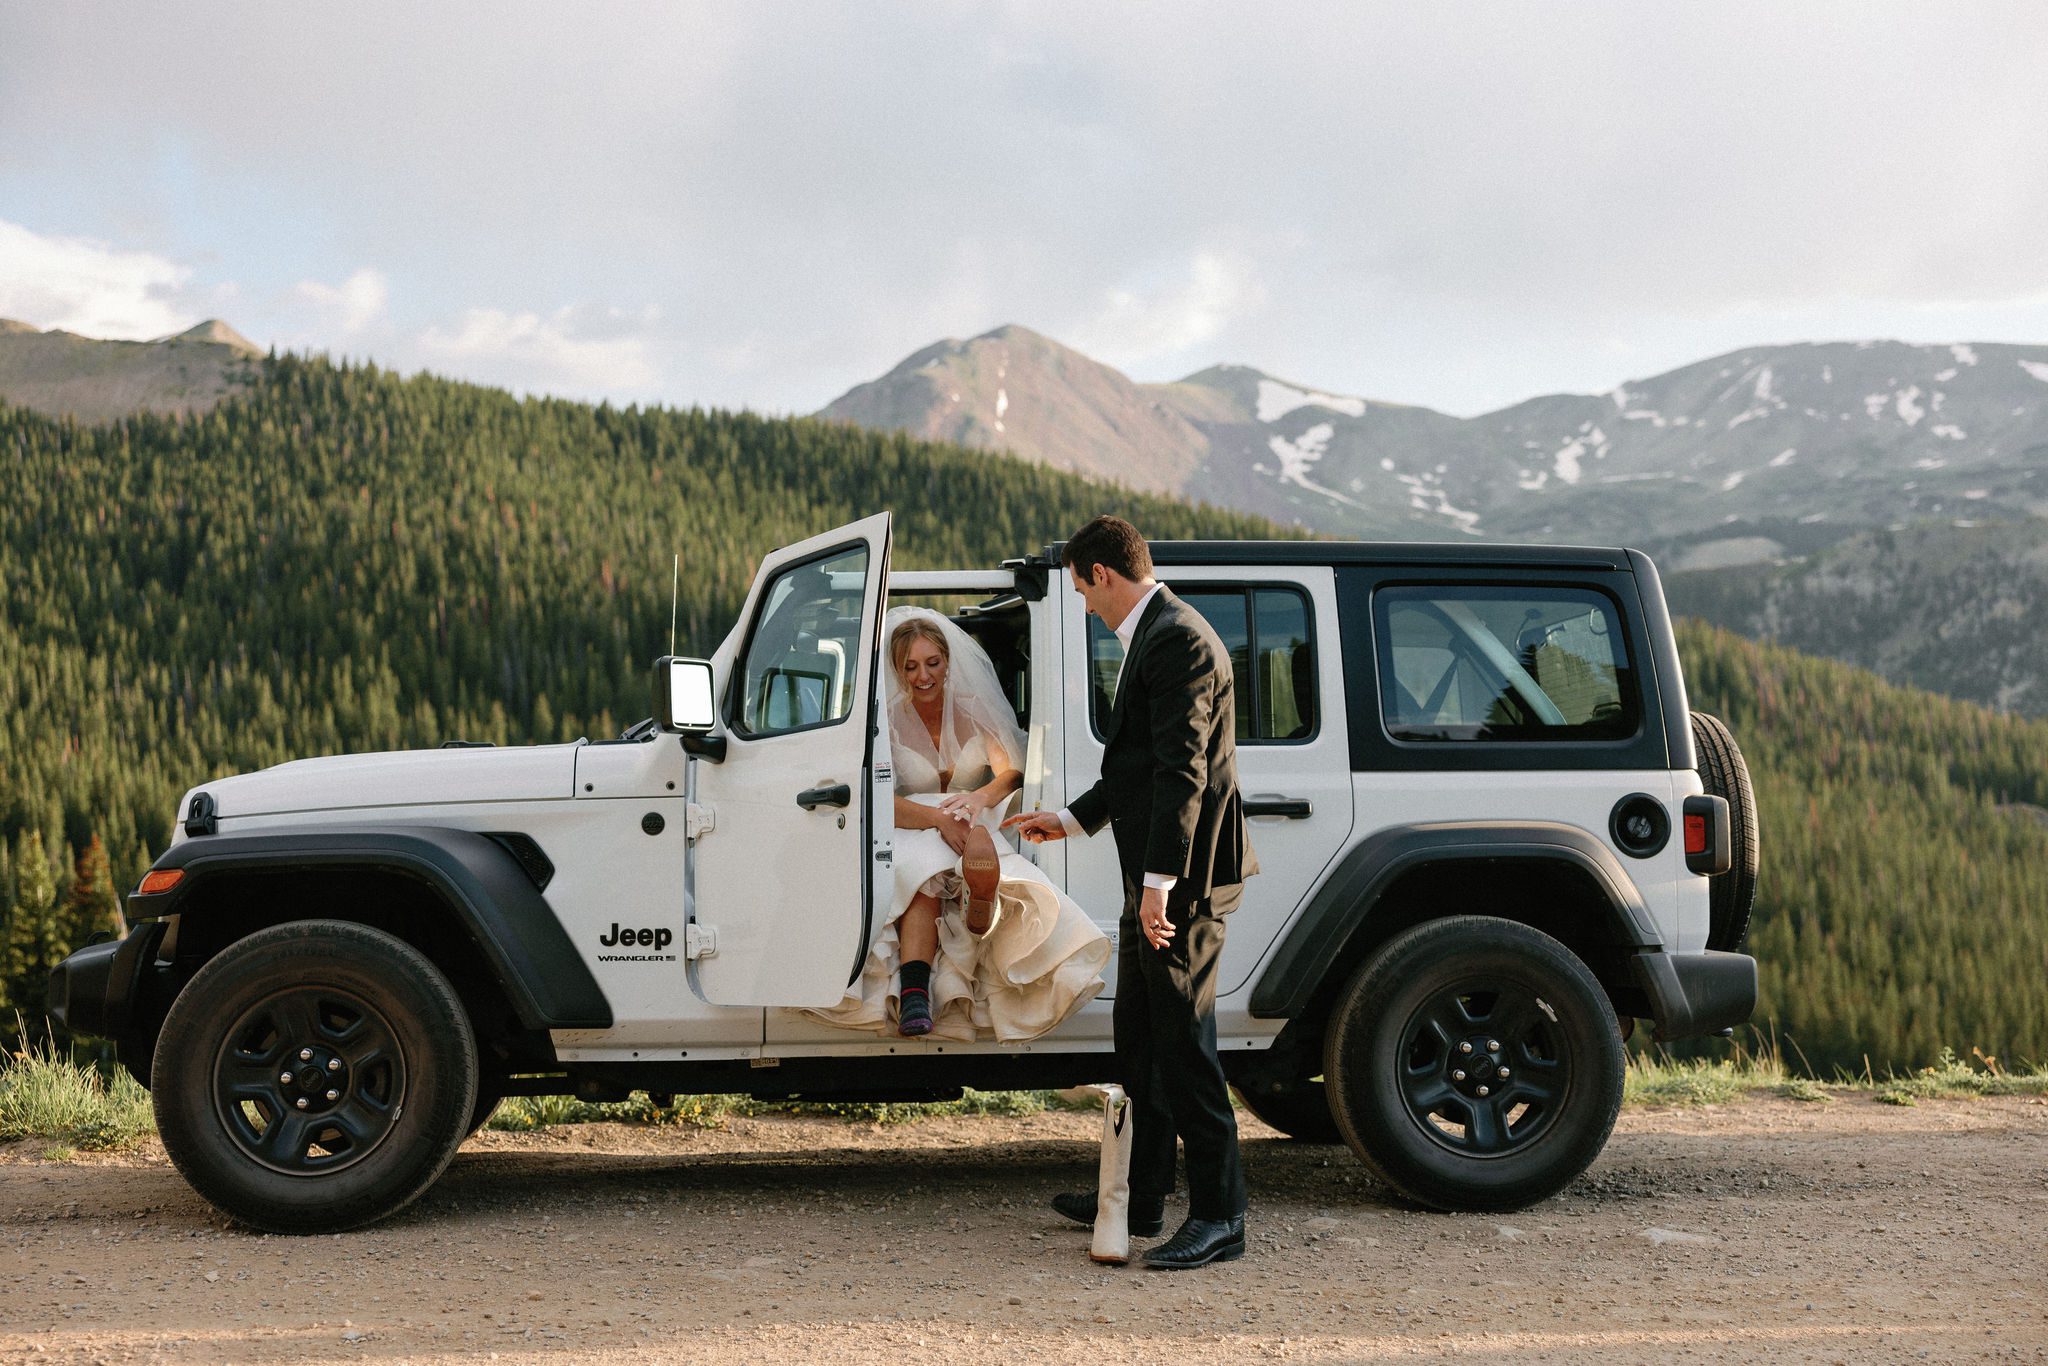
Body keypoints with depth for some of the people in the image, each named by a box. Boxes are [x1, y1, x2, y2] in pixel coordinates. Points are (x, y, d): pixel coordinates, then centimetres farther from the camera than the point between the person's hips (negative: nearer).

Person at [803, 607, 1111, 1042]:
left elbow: (1012, 773, -3)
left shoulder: (973, 710, 8)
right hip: (911, 838, -1)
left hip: (976, 828, 1)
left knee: (979, 847, -41)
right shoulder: (888, 720, 1)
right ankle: (914, 993, -54)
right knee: (923, 888, -40)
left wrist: (981, 797, -27)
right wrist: (939, 818, -28)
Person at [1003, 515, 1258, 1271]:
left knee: (1183, 1041, -6)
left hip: (1181, 878, -11)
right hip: (1154, 876, 11)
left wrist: (1159, 882, -25)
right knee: (1139, 1038, 17)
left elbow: (1182, 770, -23)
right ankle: (1139, 1196, 28)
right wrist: (1071, 819, 31)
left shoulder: (1178, 641, -16)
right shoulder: (1151, 637, 18)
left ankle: (1219, 1216, 1)